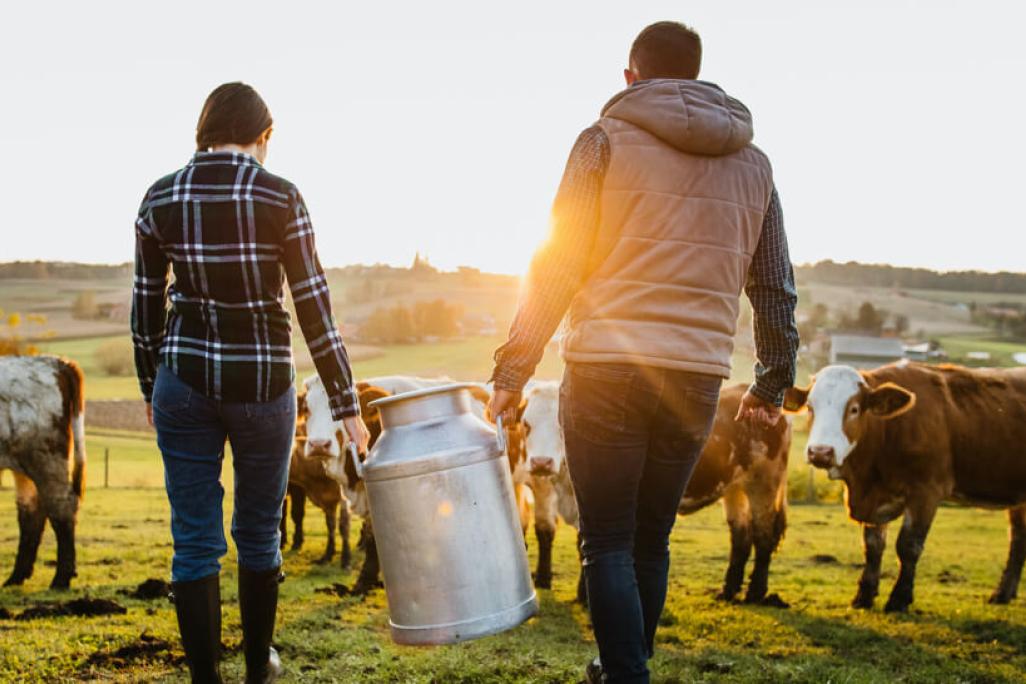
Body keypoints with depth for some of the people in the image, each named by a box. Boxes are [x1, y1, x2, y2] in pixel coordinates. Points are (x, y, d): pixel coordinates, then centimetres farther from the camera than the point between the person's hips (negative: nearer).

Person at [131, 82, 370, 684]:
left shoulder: (160, 199, 0)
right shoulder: (280, 198, -9)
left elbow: (147, 306, 7)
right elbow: (314, 307, -9)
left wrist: (151, 386, 20)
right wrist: (347, 405, -5)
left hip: (185, 378, 2)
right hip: (263, 380, -1)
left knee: (195, 539, 6)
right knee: (259, 531, 16)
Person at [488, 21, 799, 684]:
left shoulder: (607, 141, 1)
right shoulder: (753, 162, 13)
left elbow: (556, 266, -4)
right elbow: (776, 287, 15)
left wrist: (513, 370, -1)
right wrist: (772, 384, 25)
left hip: (606, 371, -4)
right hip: (697, 378, 4)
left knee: (608, 542, 2)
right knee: (652, 538, 17)